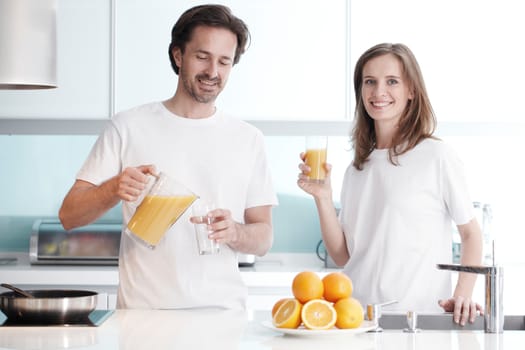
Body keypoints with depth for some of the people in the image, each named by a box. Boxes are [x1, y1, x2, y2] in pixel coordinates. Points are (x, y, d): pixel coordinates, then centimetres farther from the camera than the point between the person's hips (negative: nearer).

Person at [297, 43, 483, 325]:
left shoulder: (436, 156, -1)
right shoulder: (357, 169, 14)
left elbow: (470, 232, 3)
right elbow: (342, 257, 12)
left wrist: (462, 295, -11)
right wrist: (323, 197, -1)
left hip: (418, 313, -5)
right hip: (357, 312, 5)